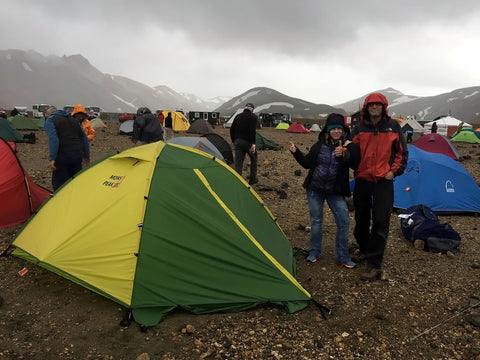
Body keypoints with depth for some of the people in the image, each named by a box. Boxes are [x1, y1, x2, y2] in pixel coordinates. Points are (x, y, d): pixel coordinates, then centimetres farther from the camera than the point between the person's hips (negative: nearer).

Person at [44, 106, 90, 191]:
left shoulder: (50, 120, 1)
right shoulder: (73, 120, 21)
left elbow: (53, 139, -15)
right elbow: (84, 138, 21)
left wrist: (51, 158, -18)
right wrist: (86, 157, 25)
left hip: (62, 156, -6)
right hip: (77, 156, 7)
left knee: (59, 184, -1)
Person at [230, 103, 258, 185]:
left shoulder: (238, 116, 13)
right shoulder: (253, 117, -4)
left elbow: (232, 129, 12)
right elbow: (253, 131, -18)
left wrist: (234, 141, 21)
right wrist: (253, 143, -19)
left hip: (238, 142, 4)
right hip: (248, 142, -4)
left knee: (238, 163, 5)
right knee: (254, 159, 18)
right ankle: (252, 179, 23)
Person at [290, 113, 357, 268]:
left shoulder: (347, 148, -7)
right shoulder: (319, 145, -2)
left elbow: (350, 163, -28)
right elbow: (308, 163, 7)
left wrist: (342, 155, -48)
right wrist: (296, 152, -6)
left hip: (335, 191, 0)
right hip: (315, 189, 1)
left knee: (344, 222, -2)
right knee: (316, 220, 9)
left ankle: (342, 258, 14)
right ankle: (314, 253, 26)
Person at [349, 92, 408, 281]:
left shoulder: (393, 126, 2)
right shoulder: (359, 129, 4)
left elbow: (402, 152, 7)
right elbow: (352, 152, 6)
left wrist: (394, 171, -4)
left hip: (384, 181, -2)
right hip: (362, 180, 3)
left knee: (380, 222, -6)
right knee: (361, 219, 12)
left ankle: (374, 265, 0)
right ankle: (365, 250, 35)